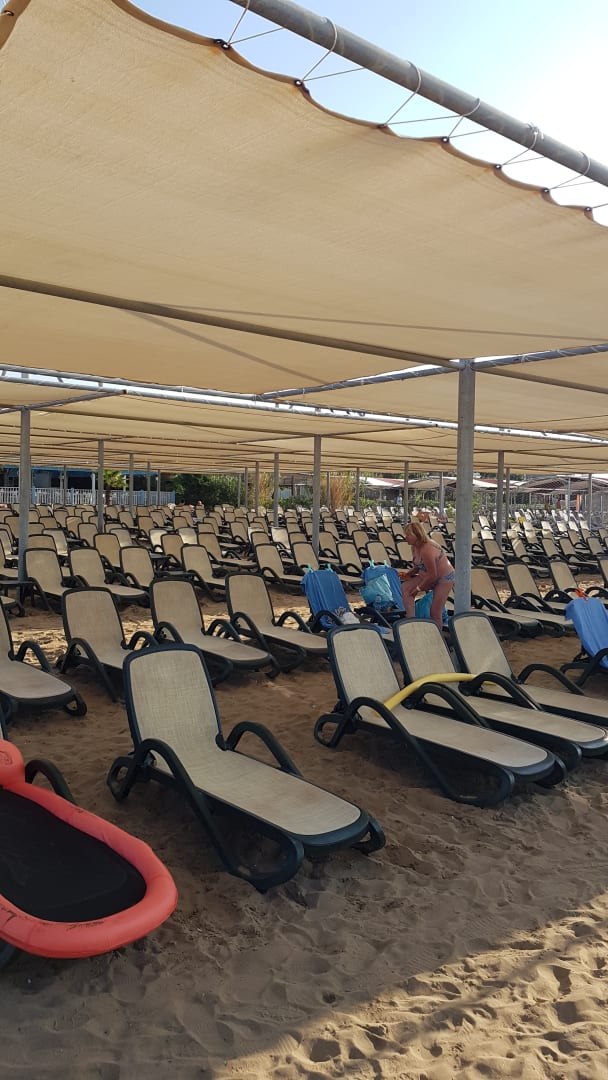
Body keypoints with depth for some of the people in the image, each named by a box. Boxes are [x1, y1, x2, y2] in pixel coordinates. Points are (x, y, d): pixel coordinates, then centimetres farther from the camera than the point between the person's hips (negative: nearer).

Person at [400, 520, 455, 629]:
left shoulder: (426, 550, -31)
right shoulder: (414, 547, -1)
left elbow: (432, 575, -28)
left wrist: (418, 588, -17)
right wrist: (408, 573, -4)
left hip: (444, 579, -9)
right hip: (429, 576, 9)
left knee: (435, 613, -8)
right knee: (405, 587, -12)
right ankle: (411, 620, -17)